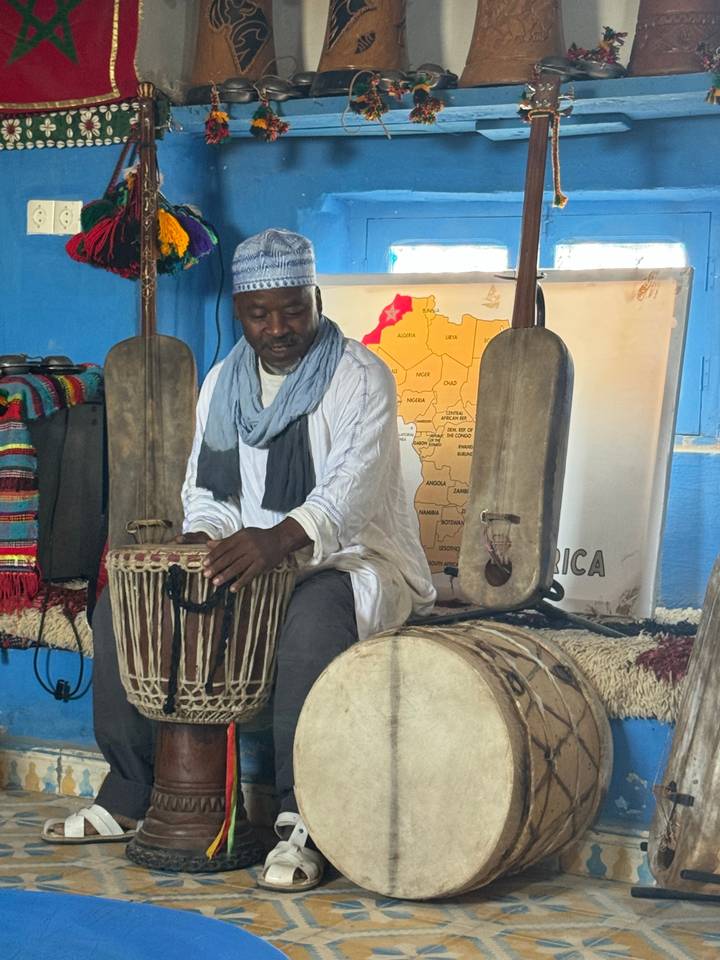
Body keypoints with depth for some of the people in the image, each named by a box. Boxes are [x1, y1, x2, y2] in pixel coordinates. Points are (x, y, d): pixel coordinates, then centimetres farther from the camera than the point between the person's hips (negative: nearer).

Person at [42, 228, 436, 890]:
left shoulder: (360, 377, -10)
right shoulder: (223, 383, 11)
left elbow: (355, 480, -26)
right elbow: (205, 488, 15)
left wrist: (282, 538, -43)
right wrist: (207, 537, -10)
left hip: (348, 561, -7)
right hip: (246, 564, 7)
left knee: (317, 613, -41)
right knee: (120, 603, -5)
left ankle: (303, 822, -37)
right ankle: (129, 796, 1)